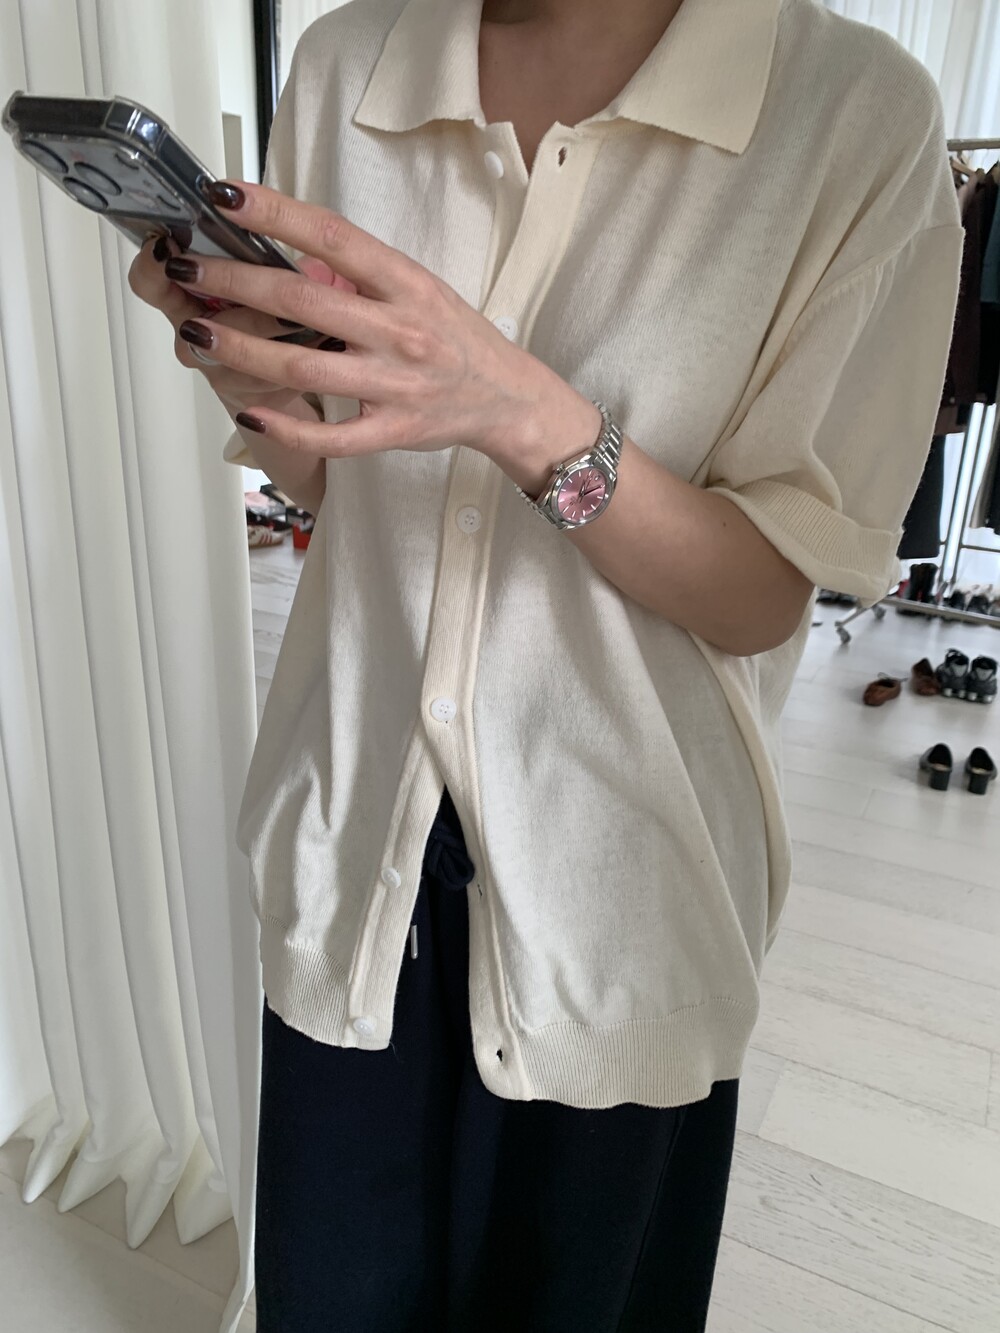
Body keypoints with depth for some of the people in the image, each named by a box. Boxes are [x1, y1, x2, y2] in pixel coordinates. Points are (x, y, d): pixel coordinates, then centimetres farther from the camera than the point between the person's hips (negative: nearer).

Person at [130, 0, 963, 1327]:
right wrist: (246, 362, -14)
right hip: (355, 821, 3)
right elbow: (326, 482, 8)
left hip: (608, 862, -2)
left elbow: (761, 598, -12)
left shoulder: (859, 112, -11)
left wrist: (520, 411, -28)